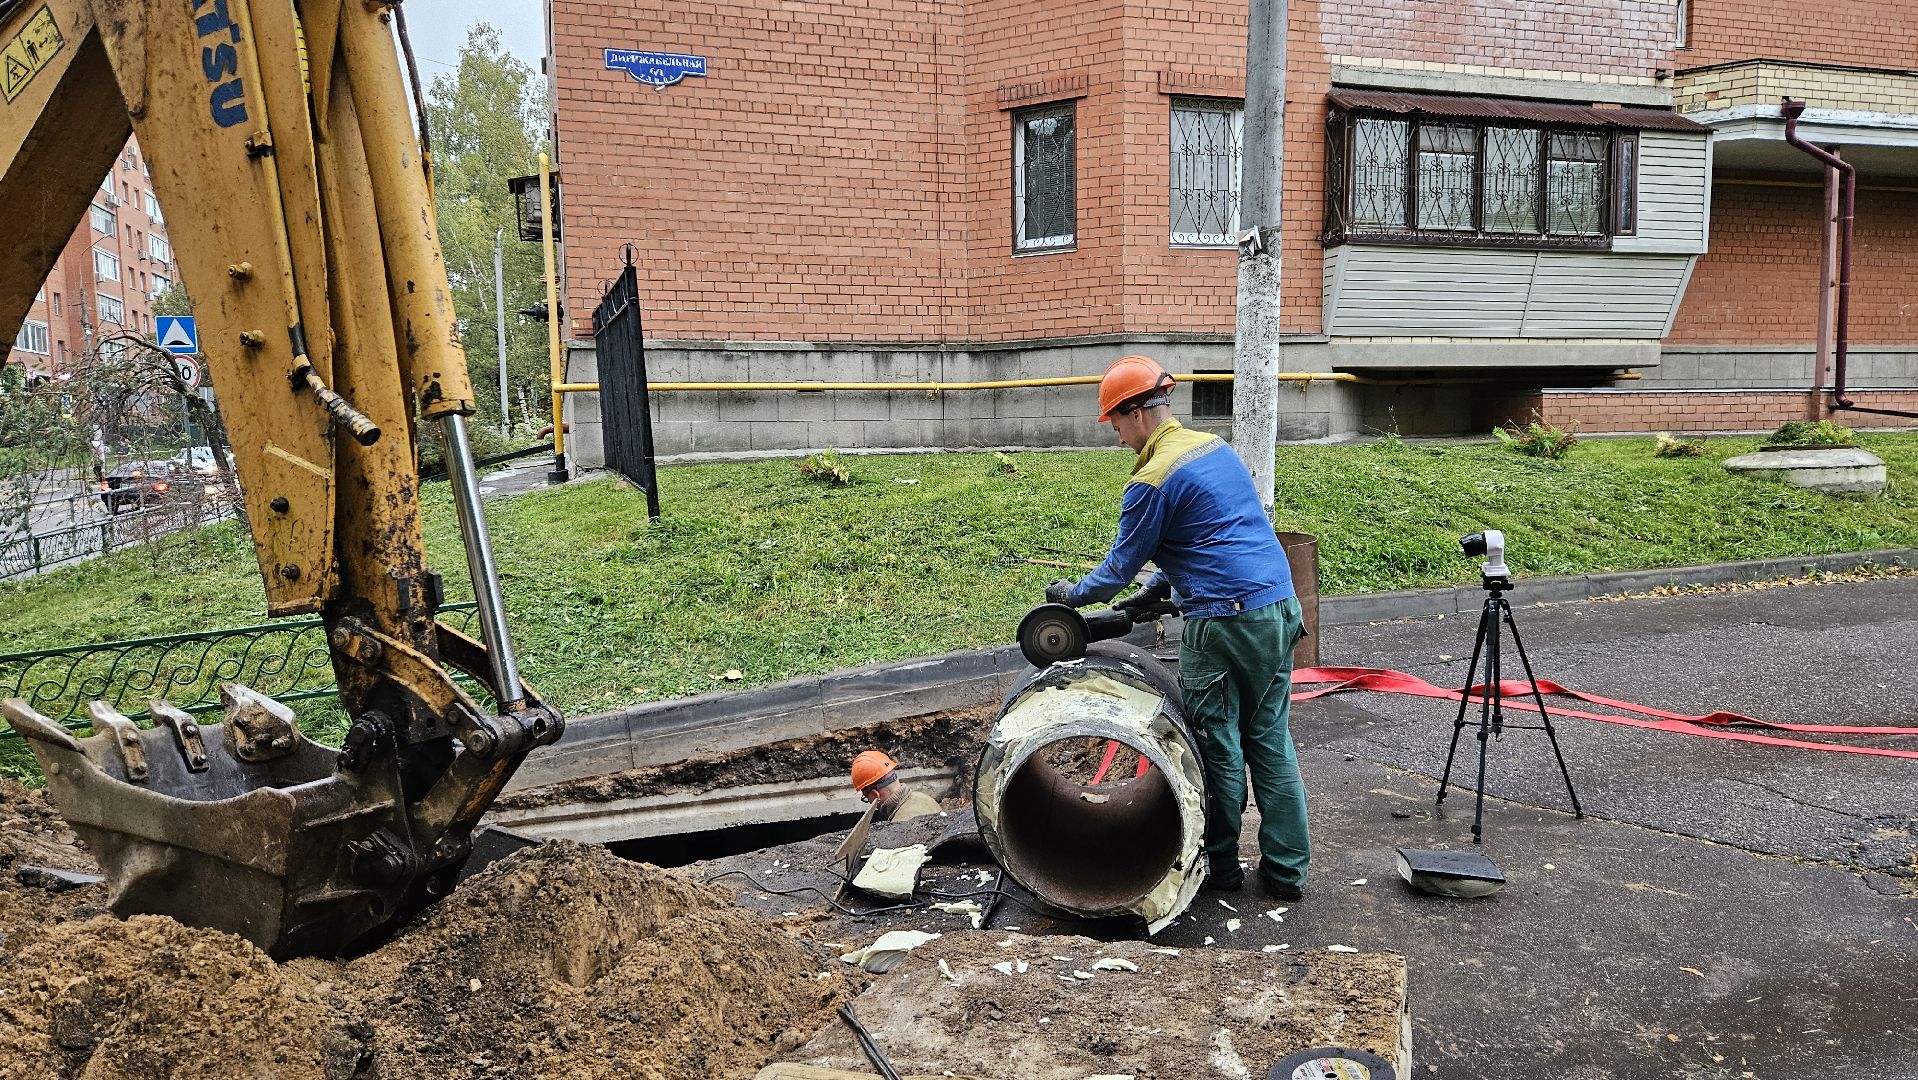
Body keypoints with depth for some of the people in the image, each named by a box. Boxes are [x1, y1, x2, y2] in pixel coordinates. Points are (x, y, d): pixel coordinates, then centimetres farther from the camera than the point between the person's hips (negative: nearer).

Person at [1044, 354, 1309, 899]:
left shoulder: (1152, 481, -12)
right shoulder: (1216, 447, 14)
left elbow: (1122, 564, -3)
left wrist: (1072, 593, 15)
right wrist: (1156, 590, 25)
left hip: (1224, 624, -8)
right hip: (1280, 608, 8)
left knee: (1219, 747, 7)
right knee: (1271, 742, 13)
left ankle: (1221, 865, 21)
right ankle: (1287, 870, 18)